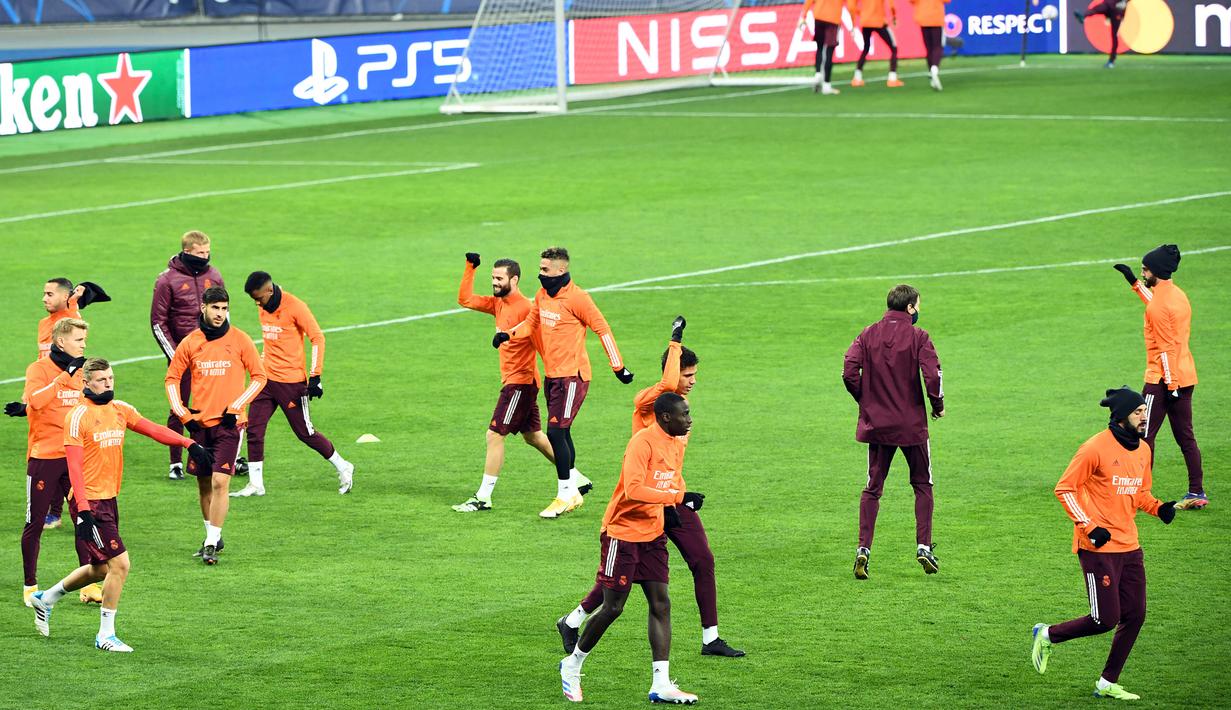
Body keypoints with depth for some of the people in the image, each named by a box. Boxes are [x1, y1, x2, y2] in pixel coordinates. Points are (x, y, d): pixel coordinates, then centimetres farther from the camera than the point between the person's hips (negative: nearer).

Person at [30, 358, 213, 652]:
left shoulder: (120, 409, 8)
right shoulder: (77, 416, -12)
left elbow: (153, 429, 8)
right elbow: (74, 466, -15)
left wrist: (188, 443, -8)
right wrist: (83, 509, -22)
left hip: (109, 500, 8)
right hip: (90, 503, -8)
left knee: (100, 569, 17)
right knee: (120, 564, -12)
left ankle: (45, 599, 38)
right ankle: (105, 635, 0)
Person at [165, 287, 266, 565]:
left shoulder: (240, 340, -3)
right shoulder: (190, 343, 3)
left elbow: (259, 377, 2)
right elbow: (172, 378, 12)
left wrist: (235, 408, -7)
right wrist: (182, 413, 2)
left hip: (228, 423, -3)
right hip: (199, 422, 3)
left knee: (220, 482, -13)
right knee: (204, 484, 10)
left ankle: (211, 545, -10)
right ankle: (213, 536, 27)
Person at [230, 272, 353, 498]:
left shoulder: (295, 307, -15)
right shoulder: (263, 308, 8)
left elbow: (318, 338, -13)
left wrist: (315, 377, -16)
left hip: (292, 382, -7)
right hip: (266, 378, 7)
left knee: (305, 432, 2)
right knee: (254, 429, -2)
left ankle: (343, 468, 21)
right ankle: (255, 484, 4)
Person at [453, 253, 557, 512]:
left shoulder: (525, 308, -18)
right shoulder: (498, 304, 8)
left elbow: (543, 346, -18)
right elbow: (465, 299, 12)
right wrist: (470, 268, 4)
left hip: (521, 381, -10)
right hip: (512, 381, 10)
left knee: (494, 435, -9)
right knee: (533, 436, 18)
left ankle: (483, 498, -5)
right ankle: (577, 479, 29)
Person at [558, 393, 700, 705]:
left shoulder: (677, 443, 6)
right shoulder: (643, 442, -20)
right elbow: (633, 490, -31)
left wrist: (673, 509, 10)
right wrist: (678, 497, -32)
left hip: (652, 535, 8)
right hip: (622, 533, -8)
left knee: (661, 604, -3)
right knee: (613, 607, -2)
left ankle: (661, 684, -5)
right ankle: (572, 665, 20)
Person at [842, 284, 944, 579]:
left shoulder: (868, 335, 2)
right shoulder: (918, 337, -8)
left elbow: (849, 372, -8)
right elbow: (932, 375, -18)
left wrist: (866, 400, 7)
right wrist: (938, 406, 0)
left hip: (876, 423, 3)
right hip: (912, 424, -3)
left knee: (872, 488, 9)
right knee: (922, 485, 13)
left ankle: (863, 548, -3)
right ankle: (924, 547, 7)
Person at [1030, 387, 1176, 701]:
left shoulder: (1142, 450, 10)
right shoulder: (1096, 448, -14)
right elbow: (1064, 488, -11)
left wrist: (1158, 508, 2)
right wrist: (1090, 527, -17)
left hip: (1130, 546, 8)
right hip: (1098, 547, -8)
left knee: (1134, 616, 6)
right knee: (1106, 620, -8)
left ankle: (1108, 684, 19)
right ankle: (1047, 635, 15)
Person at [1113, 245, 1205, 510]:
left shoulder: (1160, 305, -17)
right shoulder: (1178, 295, 11)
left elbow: (1167, 348, -20)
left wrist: (1170, 385, -20)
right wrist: (1134, 283, 36)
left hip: (1163, 379, -9)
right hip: (1186, 376, 9)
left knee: (1144, 435, -2)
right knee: (1185, 437, 11)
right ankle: (1197, 493, 10)